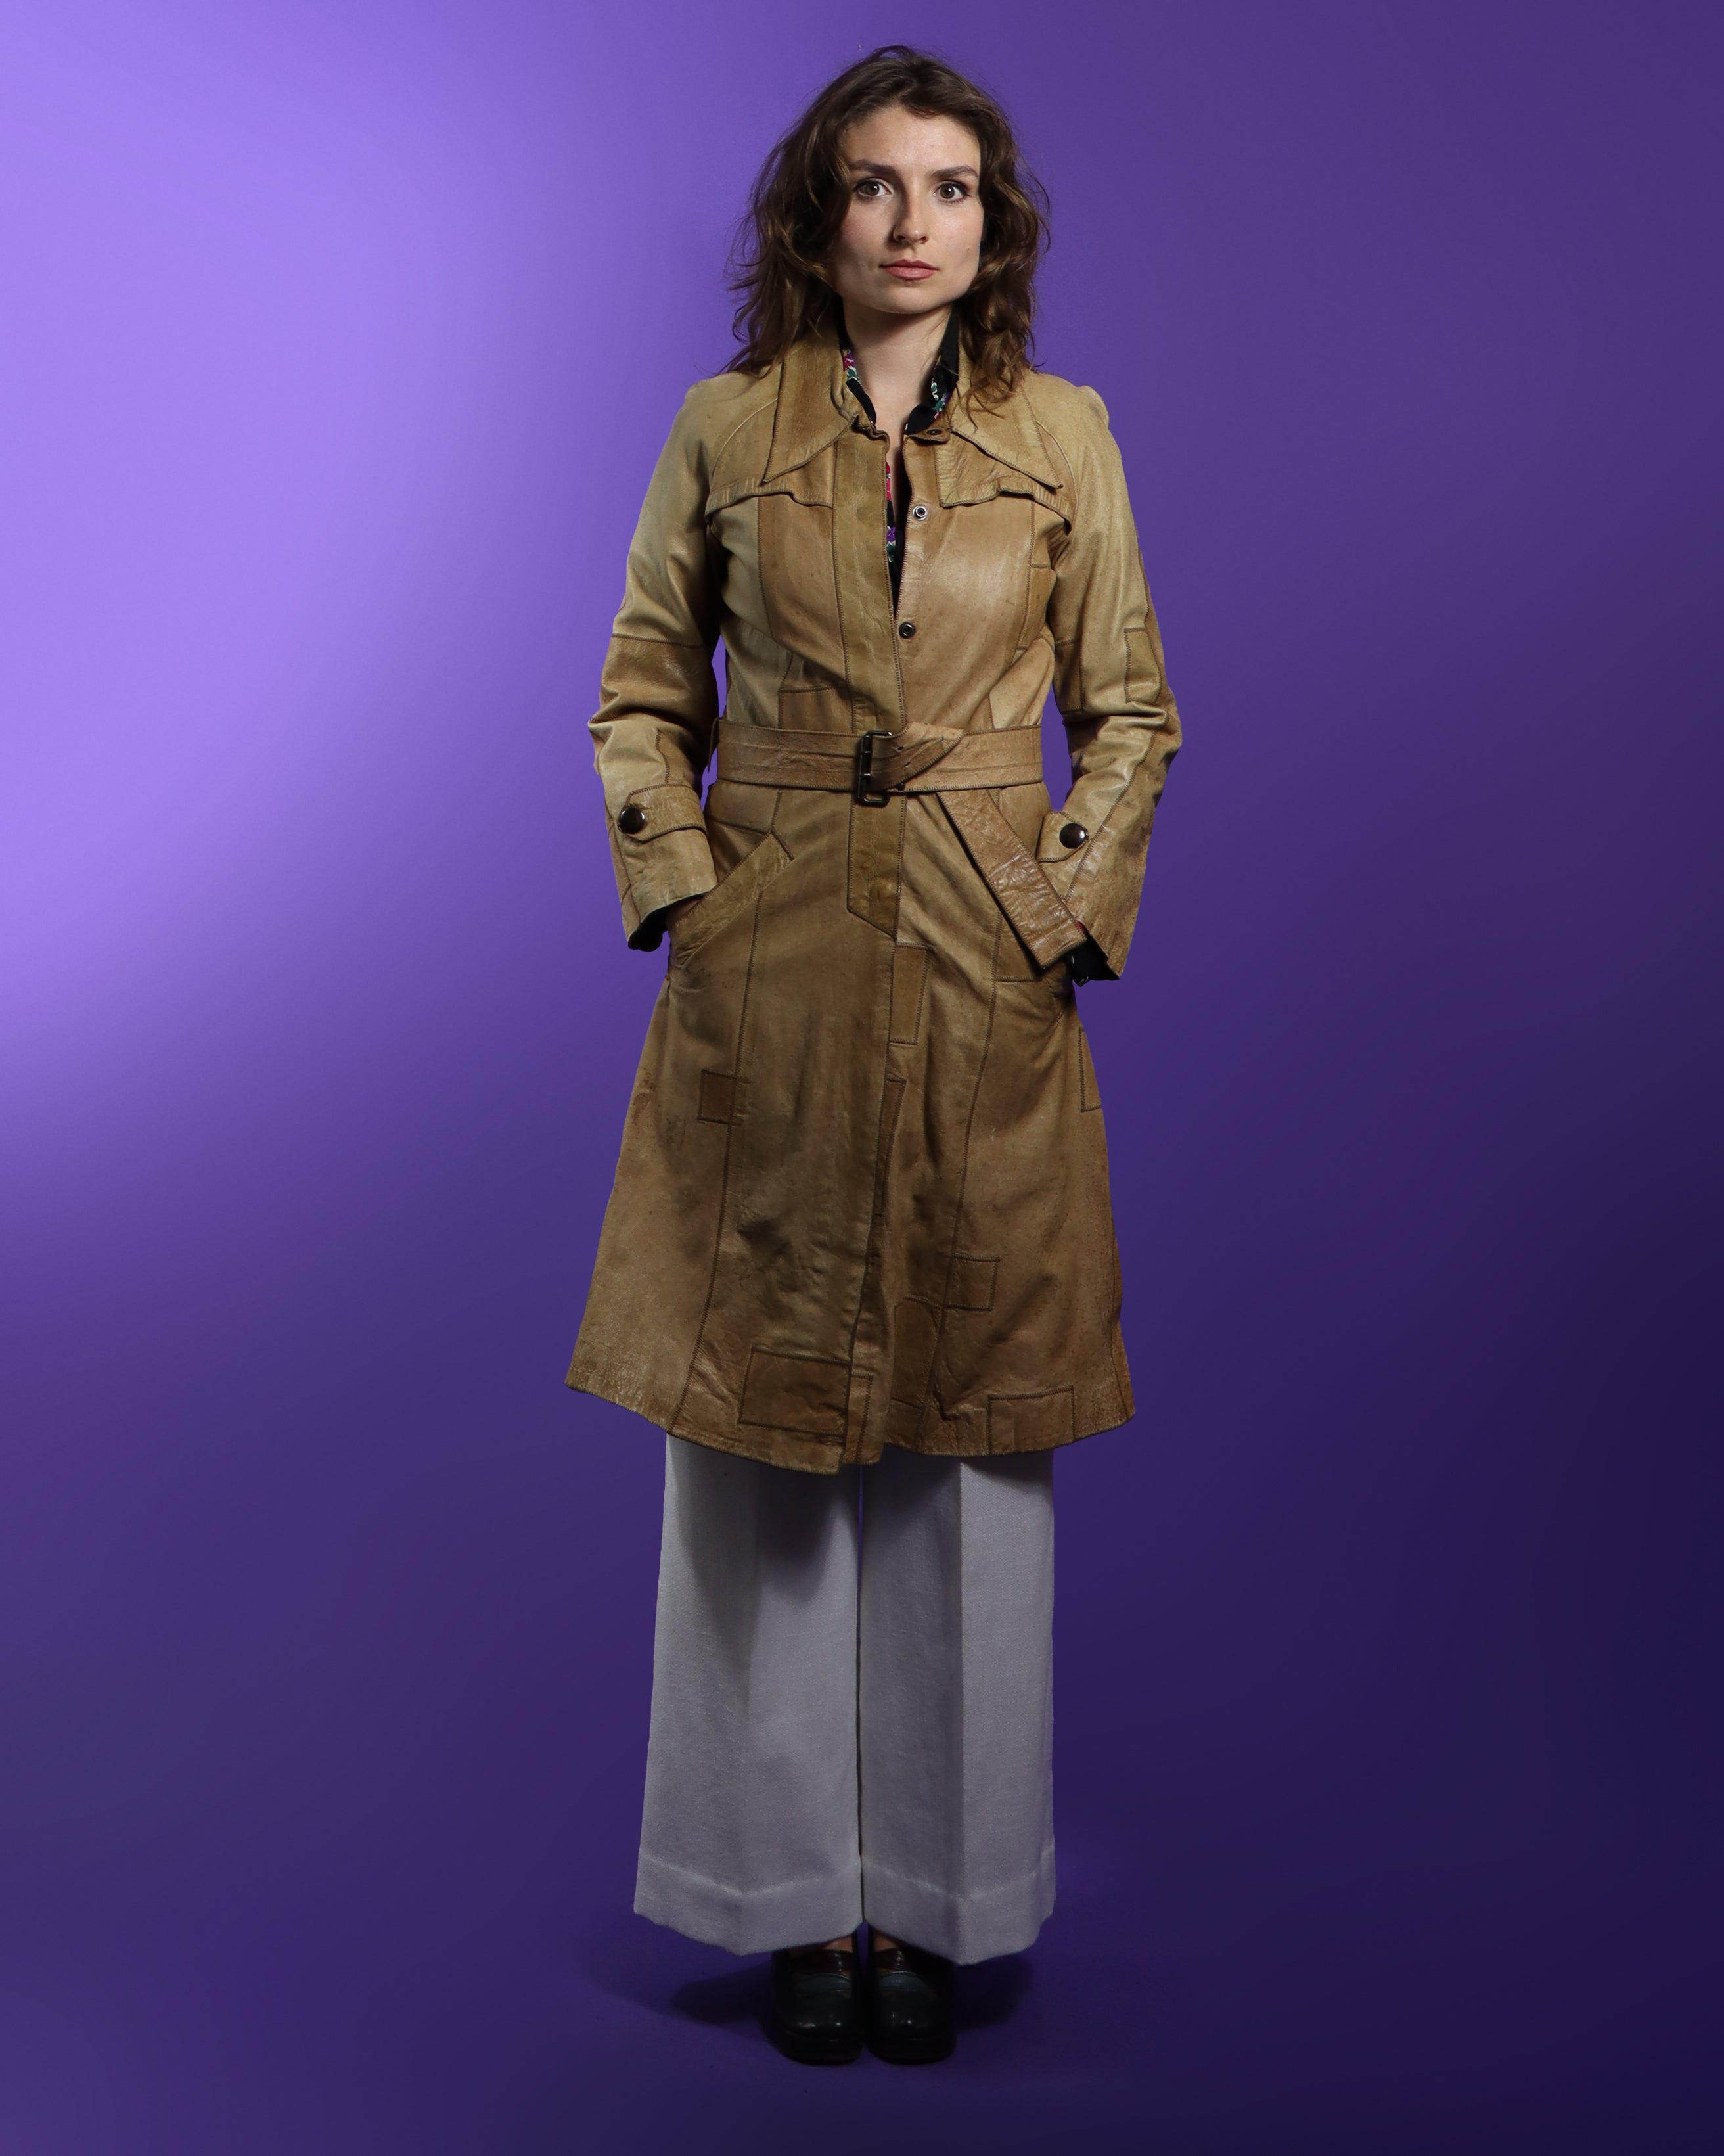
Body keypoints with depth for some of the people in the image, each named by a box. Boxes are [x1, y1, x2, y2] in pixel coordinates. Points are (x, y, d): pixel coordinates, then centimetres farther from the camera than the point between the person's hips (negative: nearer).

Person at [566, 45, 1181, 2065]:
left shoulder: (1063, 433, 6)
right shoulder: (725, 430, 5)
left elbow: (1131, 712, 8)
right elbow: (643, 695, 9)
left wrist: (1065, 907, -3)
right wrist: (685, 890, -3)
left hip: (985, 984, 0)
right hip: (768, 975, 0)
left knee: (970, 1428, 4)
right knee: (762, 1430, 4)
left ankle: (938, 1896, 22)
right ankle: (796, 1893, 21)